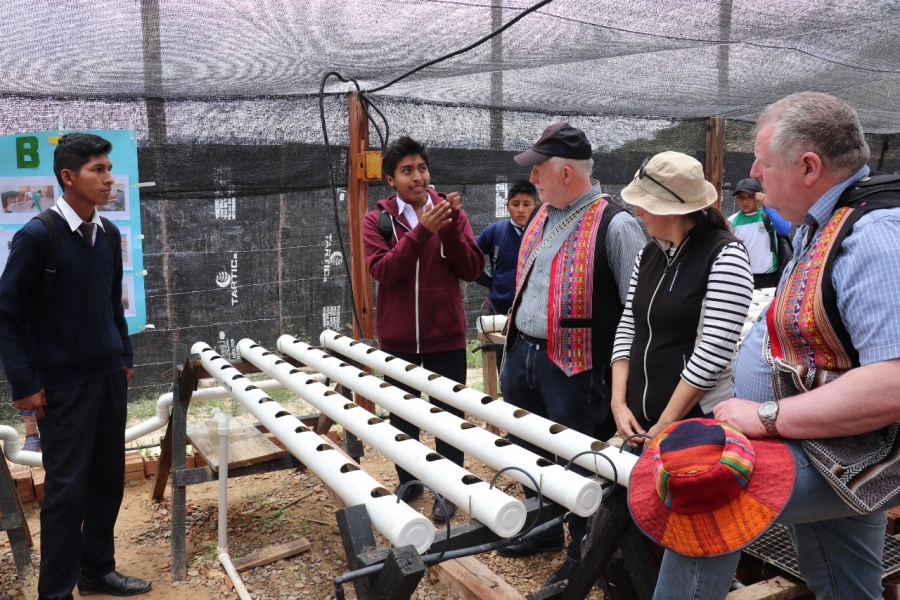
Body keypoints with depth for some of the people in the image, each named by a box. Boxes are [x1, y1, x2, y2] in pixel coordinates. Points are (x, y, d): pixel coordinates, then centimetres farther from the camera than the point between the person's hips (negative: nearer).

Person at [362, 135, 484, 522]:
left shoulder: (450, 212, 2)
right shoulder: (377, 220, 0)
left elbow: (472, 270, -6)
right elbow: (383, 271, -16)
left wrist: (450, 228, -19)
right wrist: (422, 231, -25)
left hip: (446, 337, 0)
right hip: (398, 339, 1)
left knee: (448, 416, 7)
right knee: (402, 416, 14)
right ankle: (408, 481, 33)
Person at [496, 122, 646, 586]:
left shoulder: (614, 225, -16)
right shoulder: (542, 217, 9)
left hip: (573, 367, -8)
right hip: (522, 355, 8)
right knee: (531, 451, 21)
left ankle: (582, 554, 29)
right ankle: (543, 530, 44)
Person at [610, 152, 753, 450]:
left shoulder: (725, 256, -12)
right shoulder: (648, 255, 8)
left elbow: (714, 351, -17)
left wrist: (665, 424, -15)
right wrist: (618, 403, 0)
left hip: (698, 421, -6)